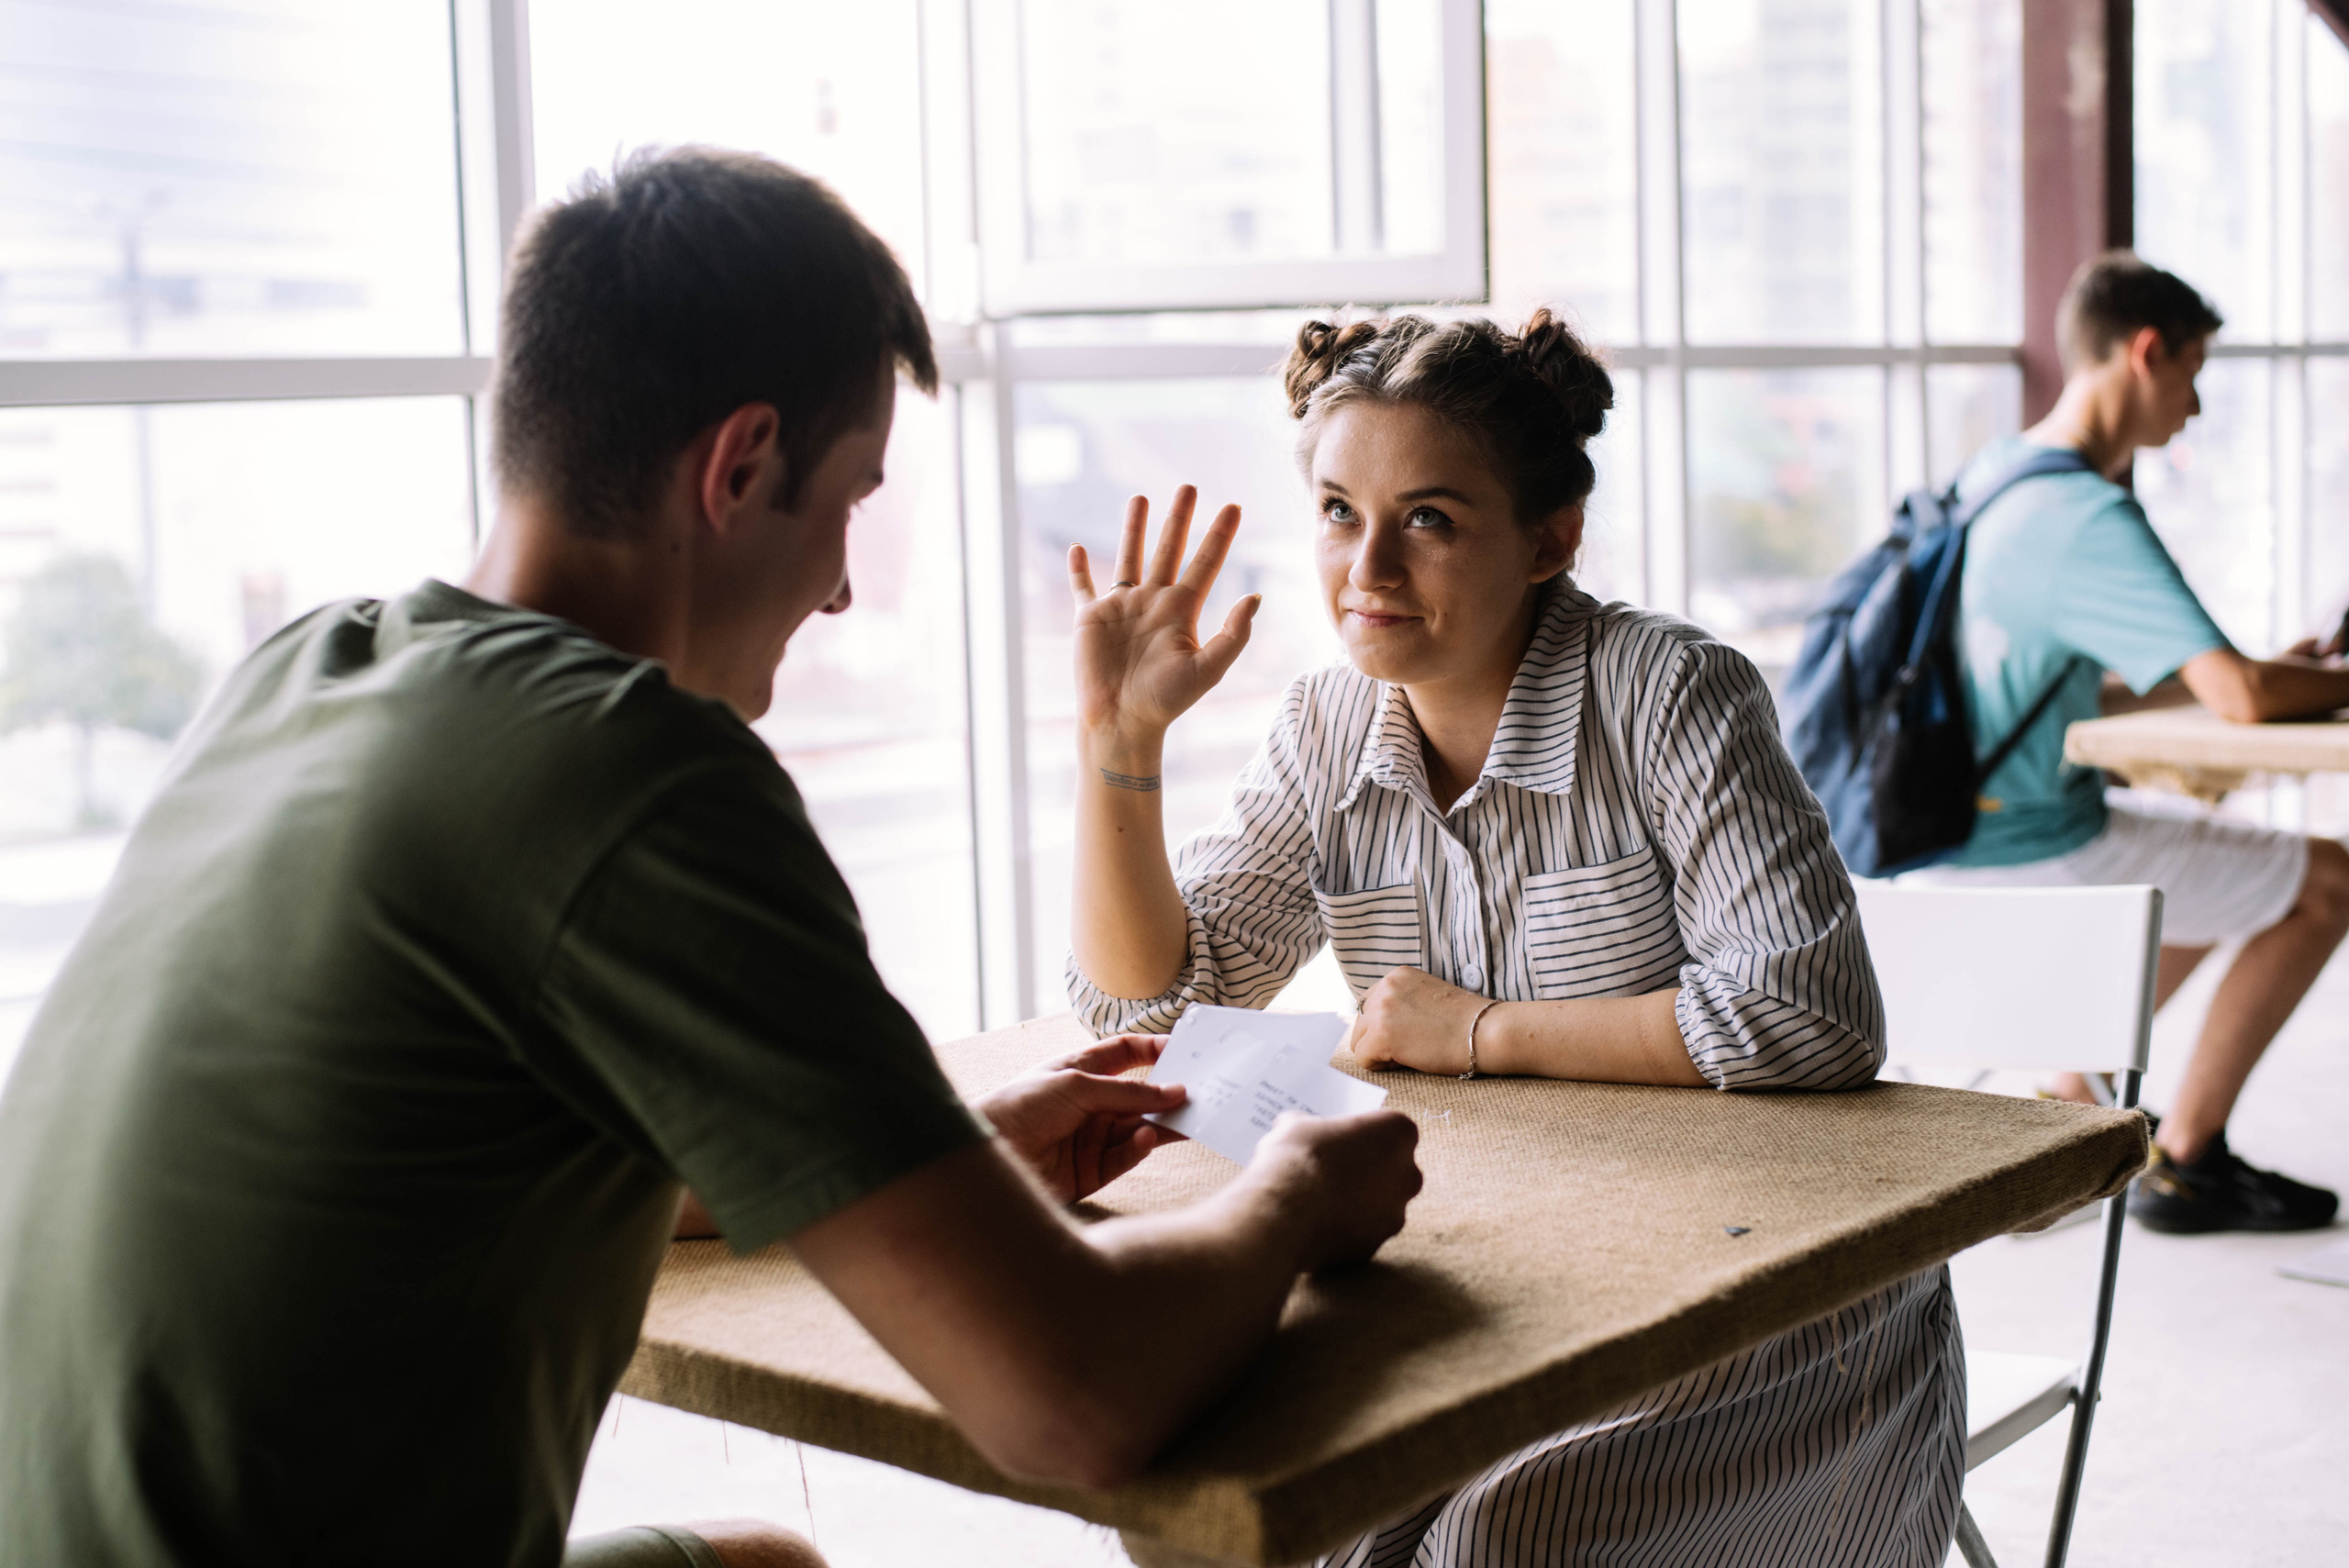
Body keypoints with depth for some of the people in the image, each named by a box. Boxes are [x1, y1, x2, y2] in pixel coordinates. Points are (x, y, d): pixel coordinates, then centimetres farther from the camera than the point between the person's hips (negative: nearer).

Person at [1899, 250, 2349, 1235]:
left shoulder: (1993, 474, 9)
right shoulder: (2092, 518, -21)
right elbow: (2240, 699, -27)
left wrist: (2267, 672, 13)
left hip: (1953, 845, 10)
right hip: (2028, 868, -9)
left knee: (2213, 852, 31)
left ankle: (2075, 1101, 26)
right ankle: (2182, 1161, 9)